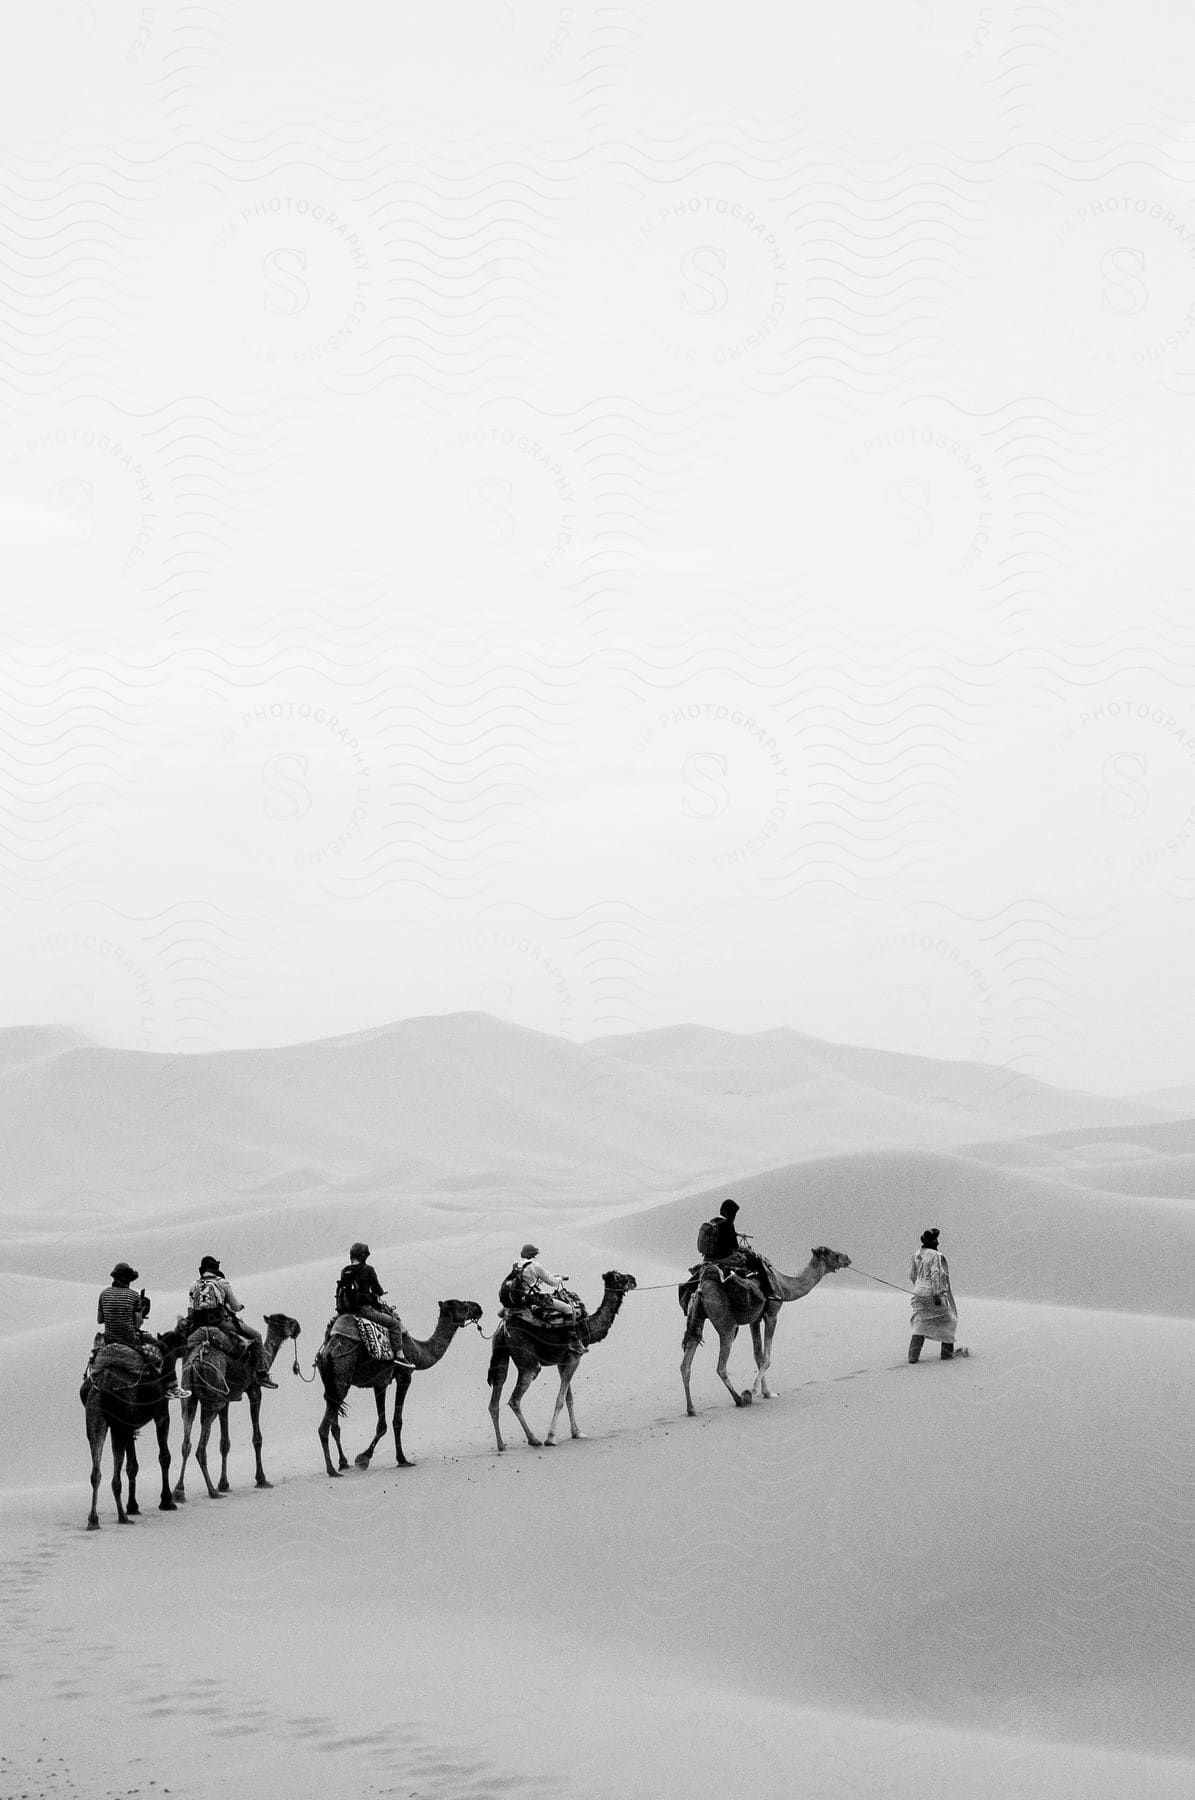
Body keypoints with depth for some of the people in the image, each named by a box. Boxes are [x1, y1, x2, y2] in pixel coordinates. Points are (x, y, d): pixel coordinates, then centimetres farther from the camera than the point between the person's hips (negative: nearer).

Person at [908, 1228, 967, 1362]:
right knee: (946, 1322, 14)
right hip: (933, 1294, -6)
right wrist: (937, 1294, -22)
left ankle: (913, 1355, -8)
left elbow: (911, 1275, 15)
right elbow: (935, 1275, -21)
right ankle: (947, 1353, 20)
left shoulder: (917, 1255, 8)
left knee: (919, 1324, 4)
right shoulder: (935, 1256, -14)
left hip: (919, 1294, 6)